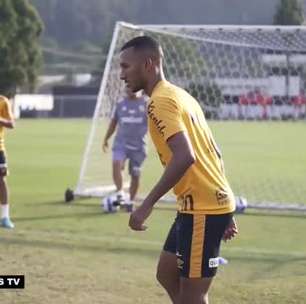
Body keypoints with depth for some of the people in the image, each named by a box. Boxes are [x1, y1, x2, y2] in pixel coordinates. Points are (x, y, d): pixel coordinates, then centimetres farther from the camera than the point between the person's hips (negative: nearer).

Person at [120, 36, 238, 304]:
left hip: (202, 208, -10)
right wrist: (225, 213, 21)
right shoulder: (179, 95, 16)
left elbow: (185, 156, -27)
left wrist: (147, 205, -25)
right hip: (212, 202, 10)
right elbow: (210, 154, 18)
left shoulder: (161, 101, -14)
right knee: (167, 275, 18)